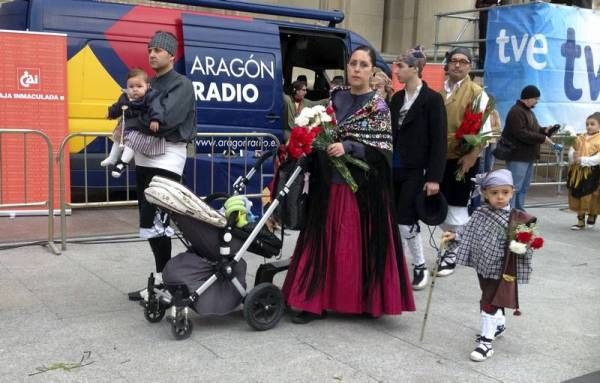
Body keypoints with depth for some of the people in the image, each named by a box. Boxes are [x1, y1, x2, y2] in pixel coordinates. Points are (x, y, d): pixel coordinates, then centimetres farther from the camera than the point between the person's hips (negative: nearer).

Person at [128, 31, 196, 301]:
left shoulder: (182, 85, -4)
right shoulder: (149, 84, 18)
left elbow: (166, 119, -18)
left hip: (167, 157, -8)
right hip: (145, 156, 8)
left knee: (154, 222, -12)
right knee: (149, 221, 11)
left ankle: (163, 283, -2)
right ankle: (162, 279, 21)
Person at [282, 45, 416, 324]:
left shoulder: (378, 106, -4)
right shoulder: (335, 98, 10)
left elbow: (383, 150, -11)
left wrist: (348, 147, -22)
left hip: (362, 188, -4)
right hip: (329, 184, 4)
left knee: (359, 243, 1)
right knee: (324, 242, 5)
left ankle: (366, 301, 17)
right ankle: (317, 301, 12)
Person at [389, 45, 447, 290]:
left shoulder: (432, 99, -8)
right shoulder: (397, 98, 10)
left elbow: (439, 141, -11)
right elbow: (391, 134, 11)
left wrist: (434, 177, -15)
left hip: (415, 172, -6)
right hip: (394, 169, 6)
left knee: (406, 221, -7)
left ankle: (420, 268, 12)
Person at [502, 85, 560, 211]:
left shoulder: (528, 111, 19)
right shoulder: (516, 112, -16)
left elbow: (532, 130, 26)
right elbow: (522, 134, -24)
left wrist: (545, 130, 7)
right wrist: (542, 138, -20)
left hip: (528, 156, 11)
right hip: (518, 156, -11)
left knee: (524, 187, 15)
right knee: (514, 187, -10)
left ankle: (519, 211, 24)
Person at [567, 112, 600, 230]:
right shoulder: (580, 138, 8)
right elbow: (572, 150, 7)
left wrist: (583, 160, -23)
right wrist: (573, 157, -16)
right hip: (577, 171, 5)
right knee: (578, 197, 9)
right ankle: (580, 221, 20)